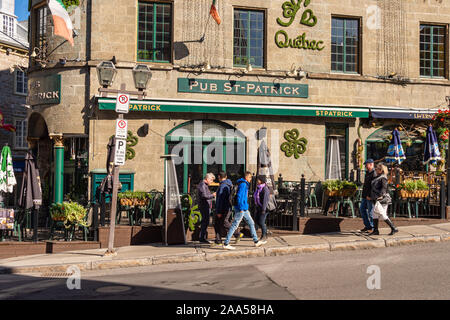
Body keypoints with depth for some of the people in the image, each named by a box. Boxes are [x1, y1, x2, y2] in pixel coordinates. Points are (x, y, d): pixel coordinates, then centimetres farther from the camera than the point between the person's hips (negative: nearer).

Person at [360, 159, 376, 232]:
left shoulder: (374, 174, -16)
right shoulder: (367, 173, 16)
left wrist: (369, 195, -24)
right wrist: (363, 194, 20)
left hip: (370, 196, -10)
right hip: (365, 196, 10)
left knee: (370, 211, -3)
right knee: (362, 209, 11)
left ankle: (372, 227, 7)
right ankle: (367, 226, 18)